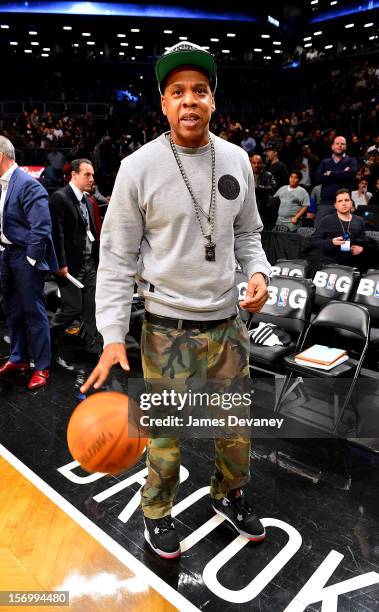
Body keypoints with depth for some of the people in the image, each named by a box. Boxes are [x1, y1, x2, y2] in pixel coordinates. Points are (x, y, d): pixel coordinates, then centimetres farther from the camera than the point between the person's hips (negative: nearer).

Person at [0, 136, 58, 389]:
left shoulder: (28, 184, -17)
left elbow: (42, 227, -22)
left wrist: (30, 260, -17)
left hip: (25, 257, -9)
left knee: (34, 312, 1)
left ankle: (42, 367, 14)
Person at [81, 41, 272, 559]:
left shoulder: (237, 160, 3)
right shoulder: (138, 167, -10)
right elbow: (116, 256, -7)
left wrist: (258, 271, -7)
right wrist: (113, 335, -13)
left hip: (228, 320, 4)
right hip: (168, 327, -4)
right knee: (165, 432, 10)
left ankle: (230, 496, 46)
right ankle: (157, 513, 38)